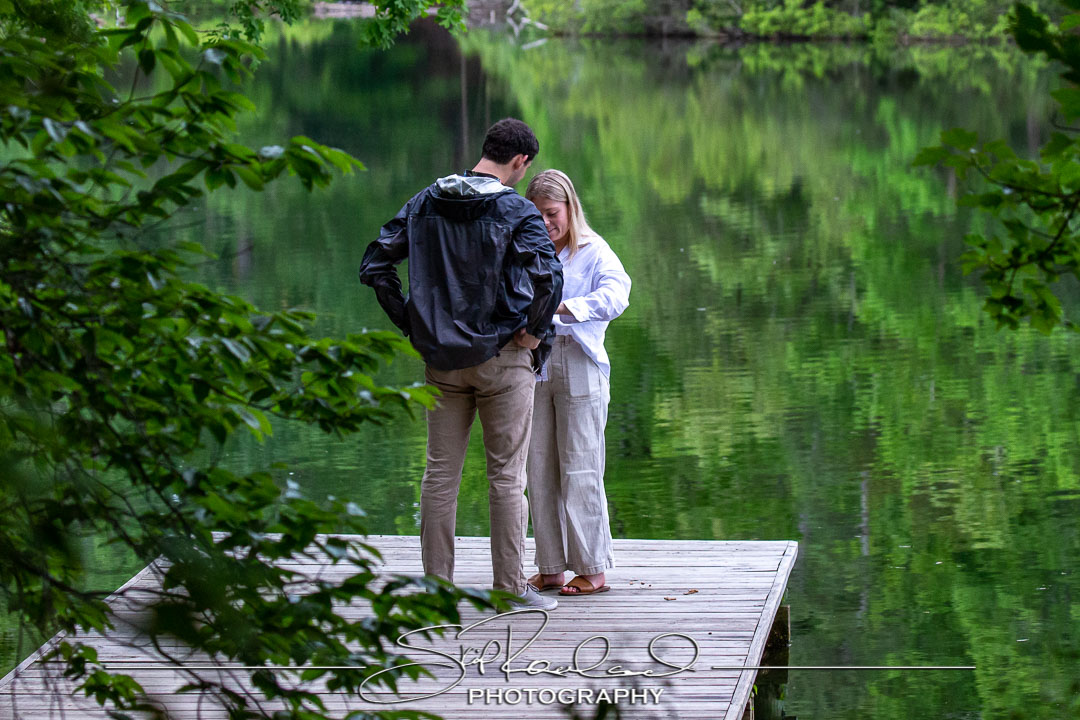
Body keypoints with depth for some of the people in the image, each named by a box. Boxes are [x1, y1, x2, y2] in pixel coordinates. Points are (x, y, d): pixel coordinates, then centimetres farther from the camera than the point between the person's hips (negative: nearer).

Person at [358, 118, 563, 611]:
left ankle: (436, 582, 13)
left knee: (440, 473, 10)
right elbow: (548, 275, -26)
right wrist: (535, 330, -10)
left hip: (442, 358, 4)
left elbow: (374, 265, 5)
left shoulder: (426, 202, 6)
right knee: (507, 476, 2)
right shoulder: (517, 212, -10)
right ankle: (510, 586, 5)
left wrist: (410, 325, 8)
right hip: (501, 356, -4)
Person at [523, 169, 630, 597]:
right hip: (534, 366, 5)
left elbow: (615, 296, -17)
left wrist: (562, 308, -32)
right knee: (539, 470, 5)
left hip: (579, 366, -4)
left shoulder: (594, 252, -1)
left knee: (580, 470, -3)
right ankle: (550, 567, 12)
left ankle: (592, 569, 4)